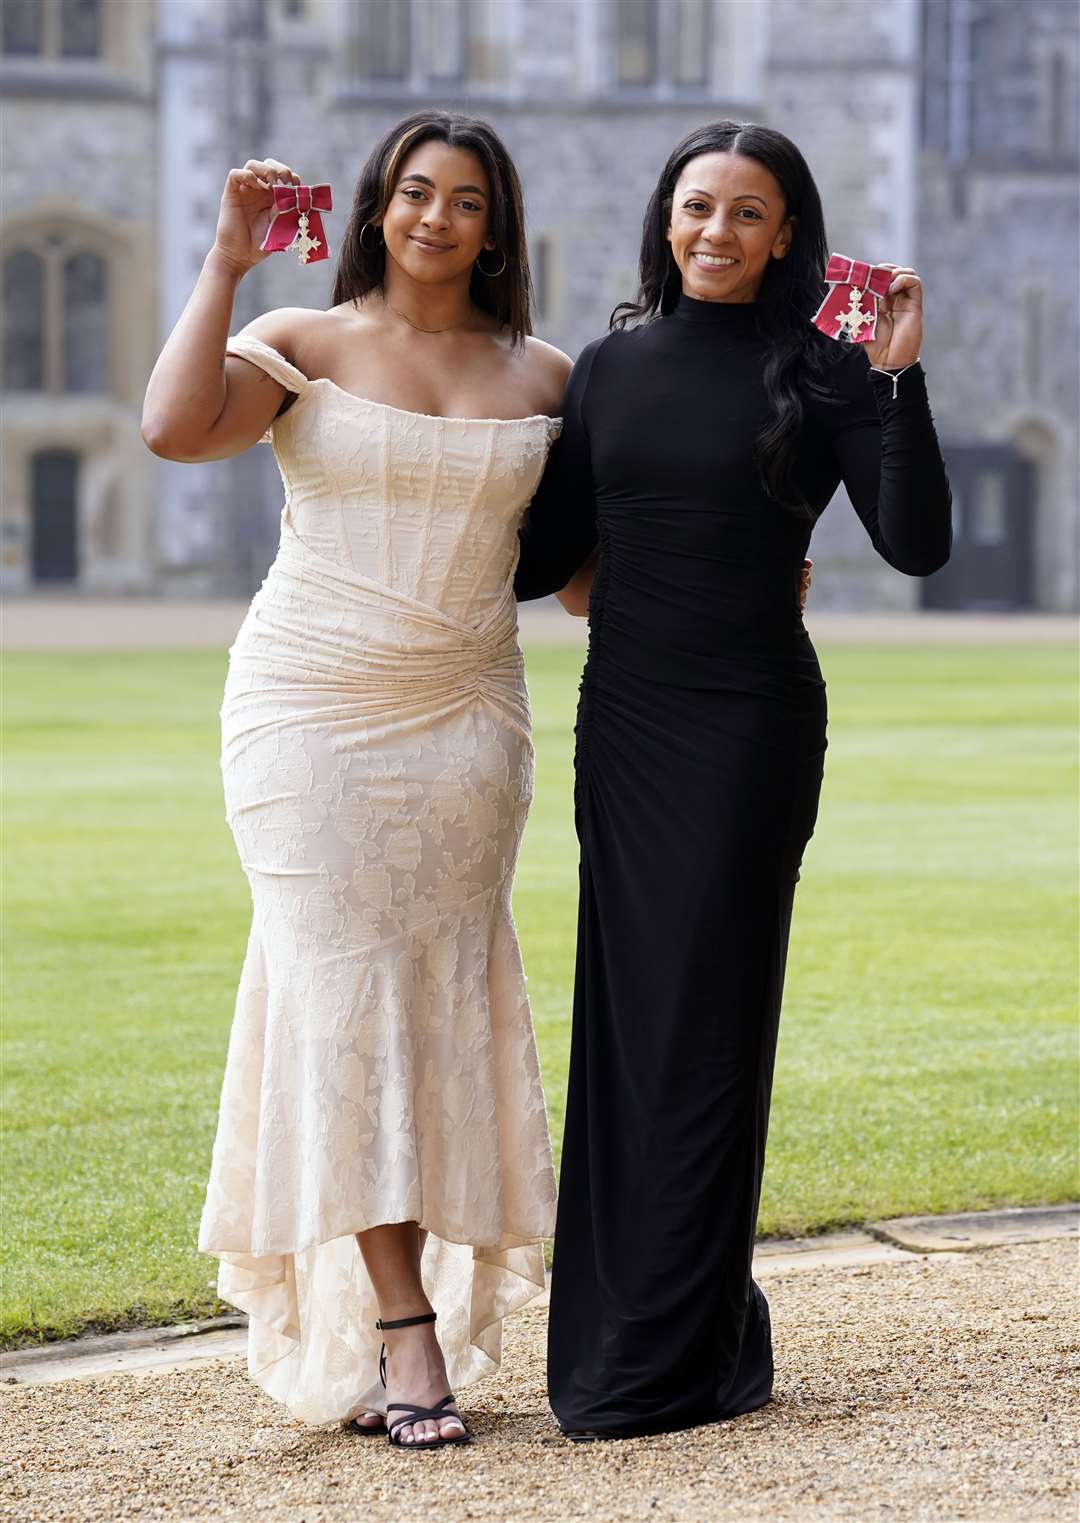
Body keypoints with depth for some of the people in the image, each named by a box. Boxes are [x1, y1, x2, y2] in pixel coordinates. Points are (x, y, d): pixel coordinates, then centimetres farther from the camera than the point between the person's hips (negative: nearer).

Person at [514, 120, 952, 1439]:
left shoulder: (818, 371, -3)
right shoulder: (612, 365, 10)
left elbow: (916, 544, -12)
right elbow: (553, 551, 15)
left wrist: (898, 379, -19)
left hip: (748, 728, -5)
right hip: (623, 720, 5)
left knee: (701, 1025, -4)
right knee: (623, 1023, 6)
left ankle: (658, 1365, 1)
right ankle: (707, 1329, 17)